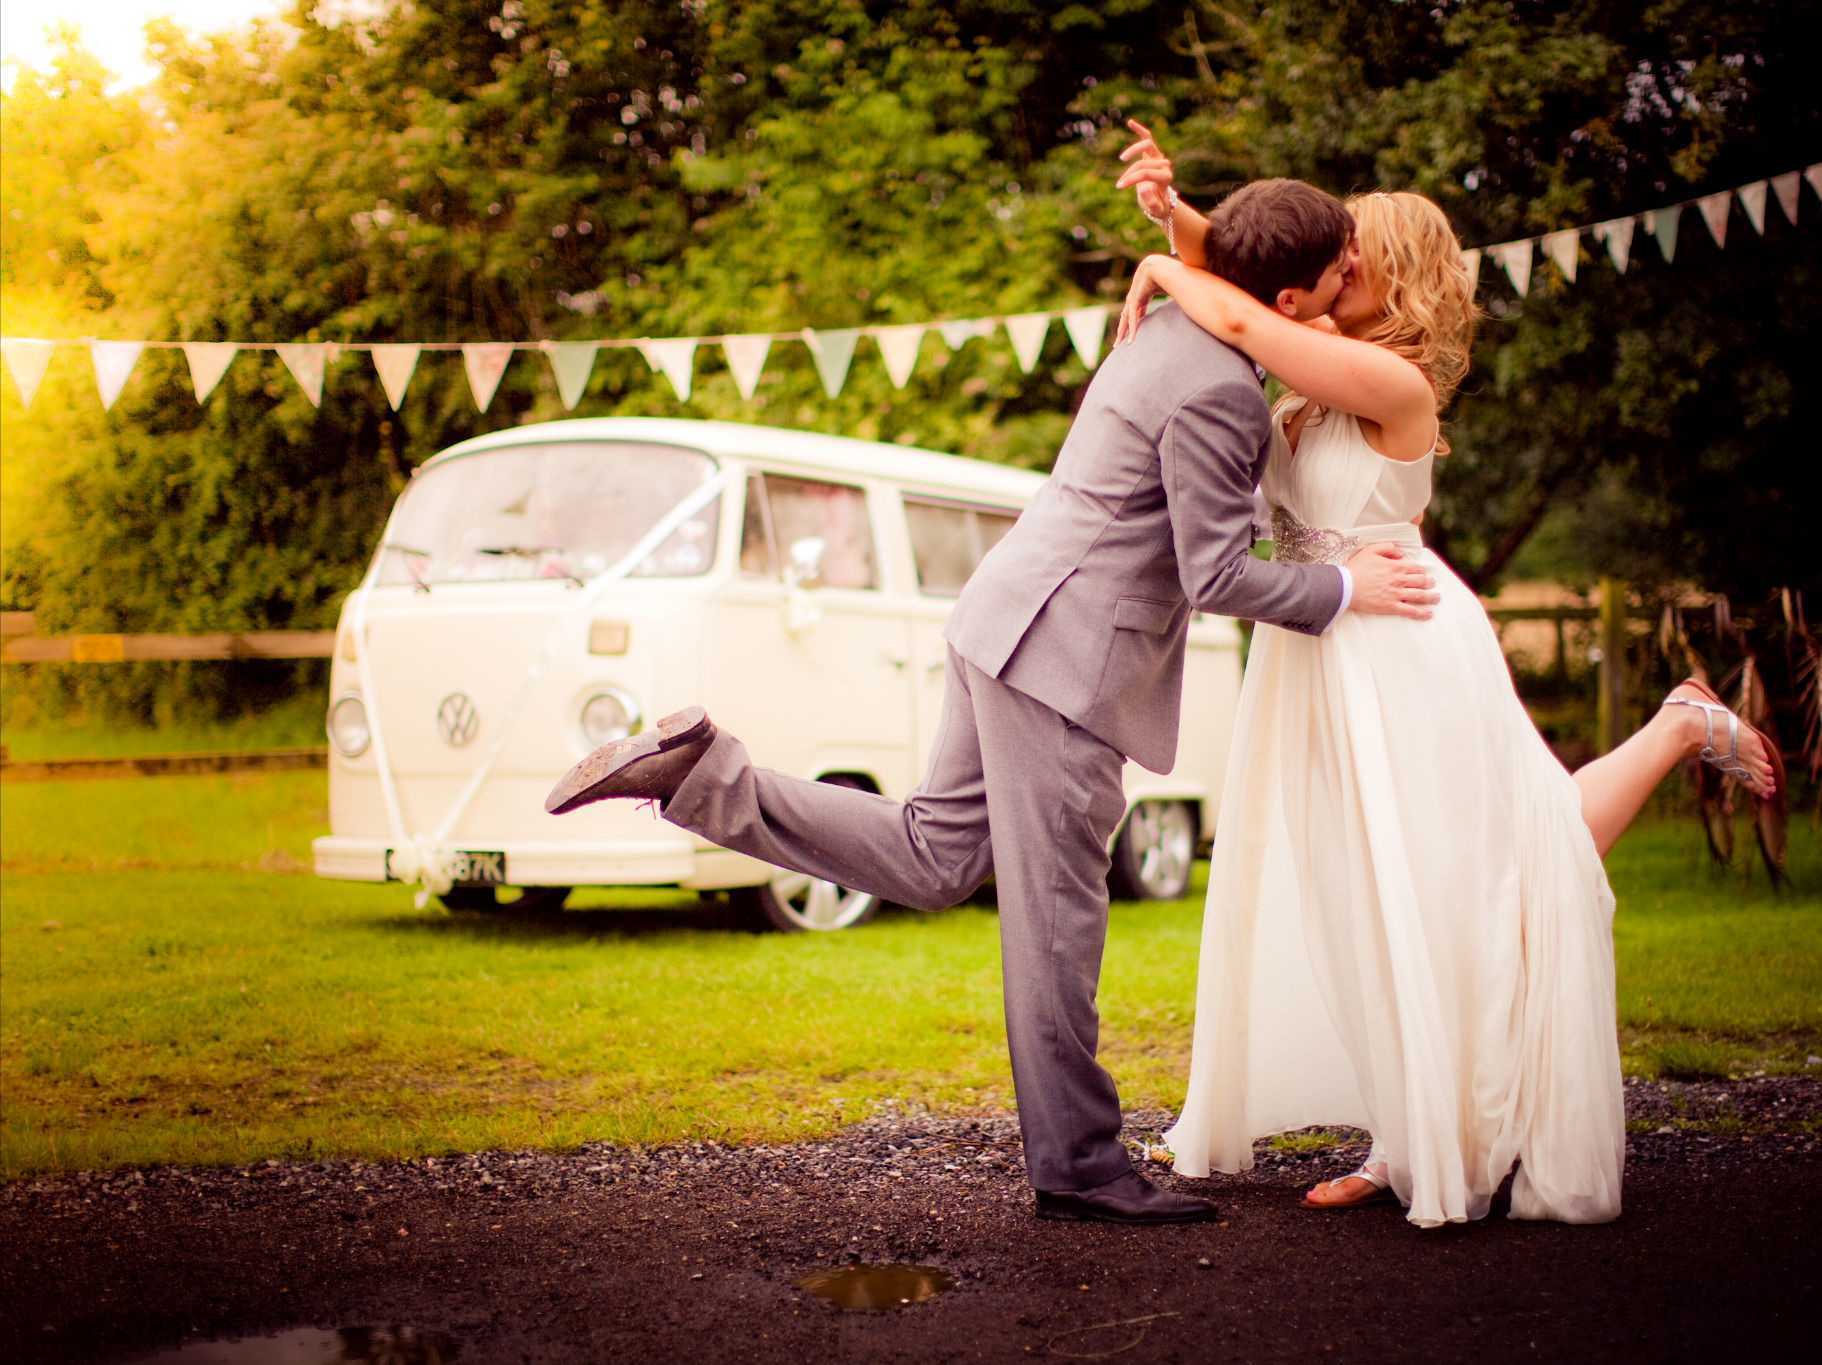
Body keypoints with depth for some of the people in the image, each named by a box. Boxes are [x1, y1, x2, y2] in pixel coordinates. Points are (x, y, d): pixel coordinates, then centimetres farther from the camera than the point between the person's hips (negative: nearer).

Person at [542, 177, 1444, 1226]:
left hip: (1012, 627, 10)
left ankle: (701, 776, 4)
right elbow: (1218, 577, -16)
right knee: (1056, 912, -1)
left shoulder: (1180, 331, 12)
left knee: (931, 860, 13)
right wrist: (1346, 591, -4)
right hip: (1065, 650, -10)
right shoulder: (1215, 393, -18)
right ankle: (1077, 1166, 9)